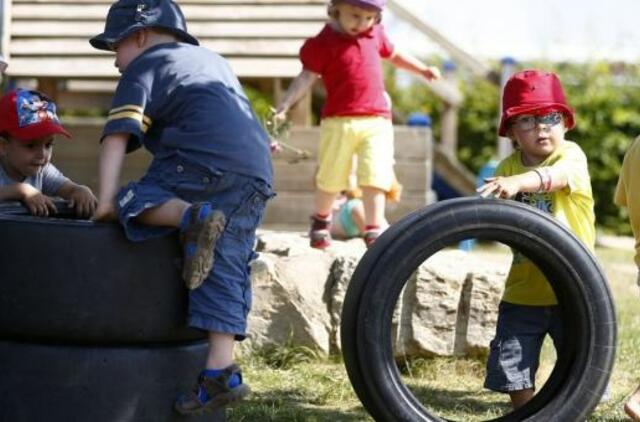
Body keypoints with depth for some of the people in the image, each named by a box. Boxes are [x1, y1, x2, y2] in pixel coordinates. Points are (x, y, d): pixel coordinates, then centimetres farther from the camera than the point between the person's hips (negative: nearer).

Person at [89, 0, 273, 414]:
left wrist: (107, 199, -4)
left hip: (207, 162, -7)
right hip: (257, 176, 7)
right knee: (227, 270, 5)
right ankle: (221, 373, -2)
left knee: (133, 204, -2)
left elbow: (118, 135, 0)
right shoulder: (213, 59, 35)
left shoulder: (144, 66, 12)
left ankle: (191, 218, -29)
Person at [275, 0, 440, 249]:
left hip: (377, 121, 3)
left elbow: (393, 56, 30)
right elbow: (307, 77, -9)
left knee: (375, 177, -9)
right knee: (330, 178, 7)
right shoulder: (324, 43, -4)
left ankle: (374, 230, -6)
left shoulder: (376, 35, 12)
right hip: (339, 121, -3)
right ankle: (320, 220, 33)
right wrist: (284, 105, -21)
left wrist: (423, 70, 36)